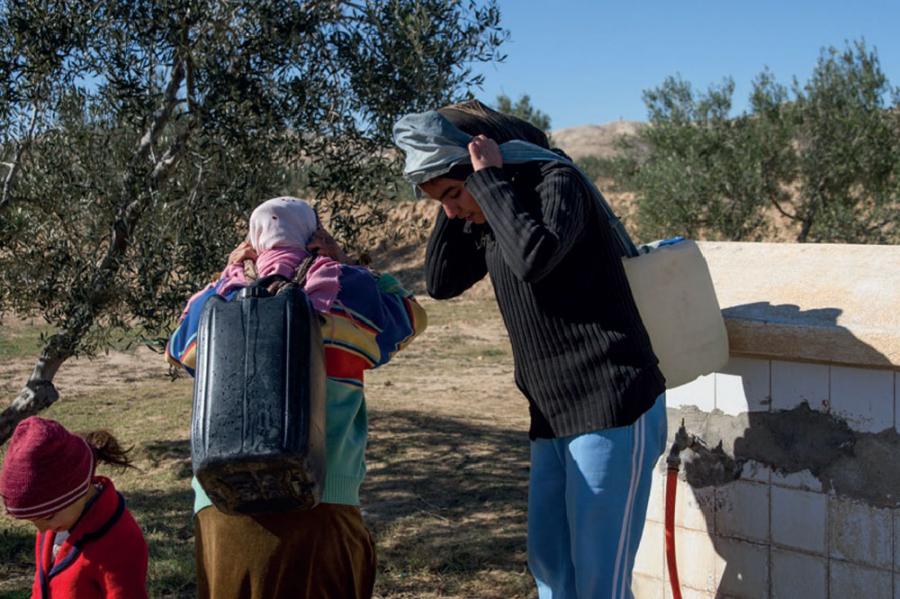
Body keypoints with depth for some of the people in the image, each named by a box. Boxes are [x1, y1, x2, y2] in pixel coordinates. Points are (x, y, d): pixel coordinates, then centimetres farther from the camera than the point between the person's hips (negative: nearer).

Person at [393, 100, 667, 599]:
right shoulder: (489, 214, 11)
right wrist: (456, 205, 1)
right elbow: (441, 282, 10)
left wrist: (489, 180, -20)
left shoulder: (557, 181, -13)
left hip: (612, 409, -9)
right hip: (553, 417, 9)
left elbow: (535, 257, -31)